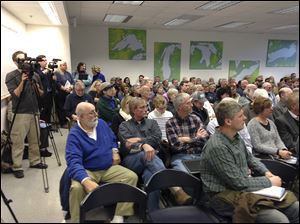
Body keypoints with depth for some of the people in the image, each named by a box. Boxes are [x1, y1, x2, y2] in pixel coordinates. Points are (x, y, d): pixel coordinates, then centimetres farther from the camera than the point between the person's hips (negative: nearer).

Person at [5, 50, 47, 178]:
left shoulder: (34, 75, 8)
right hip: (20, 113, -4)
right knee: (18, 141, -1)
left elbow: (41, 94, 11)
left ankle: (35, 161, 24)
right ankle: (16, 167, 8)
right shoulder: (11, 76, -3)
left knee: (35, 139, 11)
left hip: (34, 112, 4)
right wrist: (22, 81, -22)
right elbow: (15, 95, -13)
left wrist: (37, 87, -9)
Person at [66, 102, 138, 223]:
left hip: (109, 168, 4)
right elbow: (74, 161, -27)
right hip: (87, 171, -4)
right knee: (77, 188, -35)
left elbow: (112, 139, 24)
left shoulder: (101, 123, 4)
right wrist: (86, 180, -44)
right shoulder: (74, 135, -14)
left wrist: (115, 151, 3)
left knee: (132, 177, -18)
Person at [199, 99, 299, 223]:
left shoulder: (235, 137, 4)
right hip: (225, 195, -8)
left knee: (296, 208, -1)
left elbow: (249, 157, 22)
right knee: (279, 219, -24)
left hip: (244, 186, 8)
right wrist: (270, 182, -9)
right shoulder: (217, 147, -25)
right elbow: (238, 183, -21)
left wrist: (266, 172, 5)